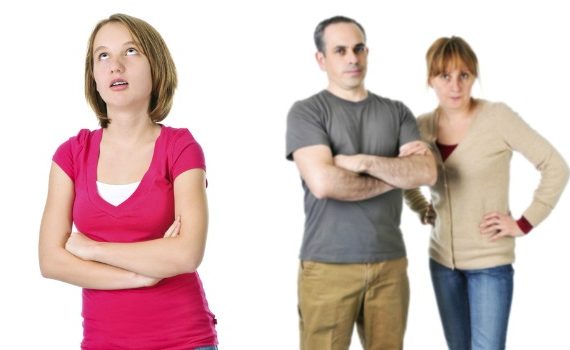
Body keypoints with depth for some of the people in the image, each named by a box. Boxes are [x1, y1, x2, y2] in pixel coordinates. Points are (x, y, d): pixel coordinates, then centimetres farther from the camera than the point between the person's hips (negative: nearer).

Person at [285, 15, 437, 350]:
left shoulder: (396, 112, 10)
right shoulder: (306, 112, -2)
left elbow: (427, 172, -3)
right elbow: (324, 182, -17)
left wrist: (364, 162, -14)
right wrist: (393, 176, -5)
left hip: (390, 263, 4)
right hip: (328, 265, -3)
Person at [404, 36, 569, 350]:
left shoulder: (498, 117, -14)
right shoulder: (422, 126, 0)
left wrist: (524, 223, -13)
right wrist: (423, 211, 8)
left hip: (490, 261, -5)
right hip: (442, 259, 5)